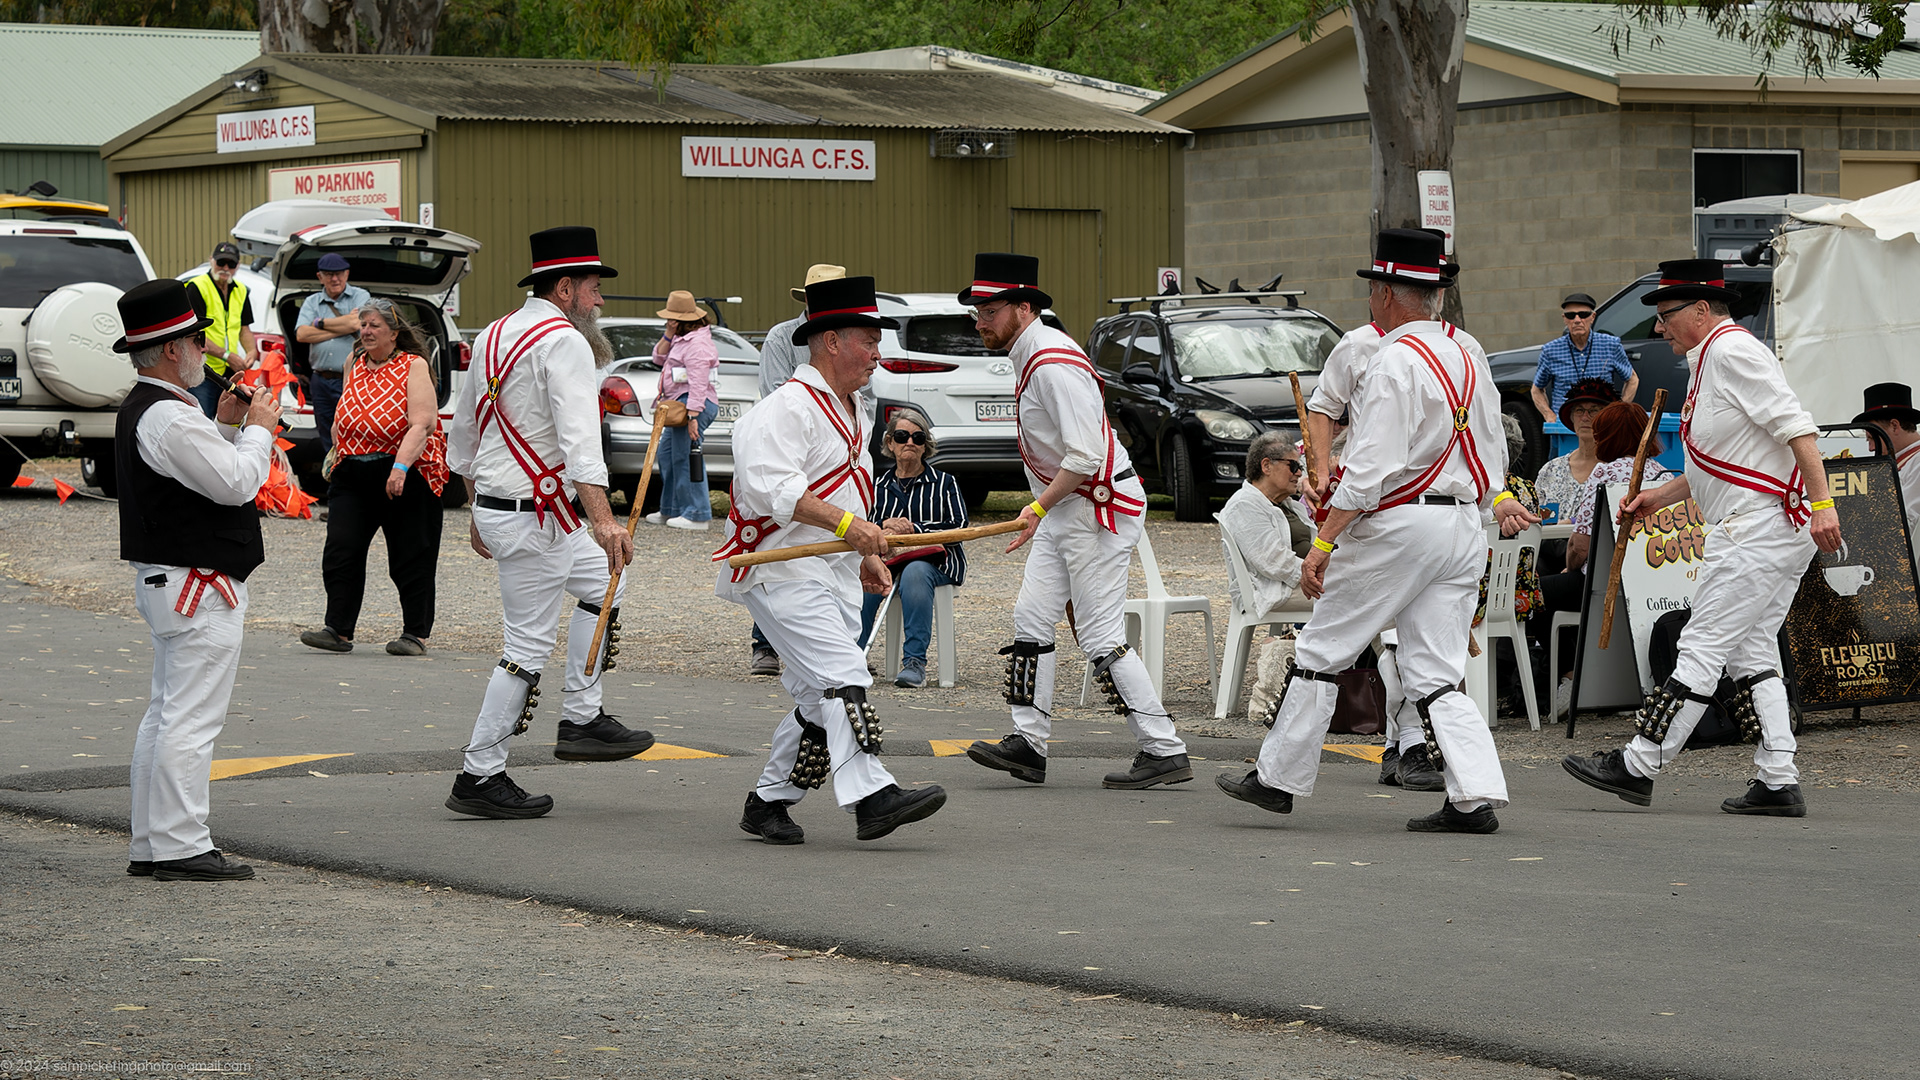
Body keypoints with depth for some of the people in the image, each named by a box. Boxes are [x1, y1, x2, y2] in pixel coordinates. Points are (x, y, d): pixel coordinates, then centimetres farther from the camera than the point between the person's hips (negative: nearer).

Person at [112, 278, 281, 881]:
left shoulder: (142, 408, 15)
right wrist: (259, 427, -5)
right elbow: (237, 483, -20)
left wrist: (226, 426, 12)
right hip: (198, 586, -11)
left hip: (165, 580, 11)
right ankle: (181, 848, -9)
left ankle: (150, 847, 16)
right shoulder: (168, 417, -20)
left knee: (165, 714, 13)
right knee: (191, 720, -9)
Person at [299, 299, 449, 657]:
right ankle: (338, 630, -1)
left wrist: (400, 467, -26)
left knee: (410, 557, 1)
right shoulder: (355, 365, 13)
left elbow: (421, 424, -16)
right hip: (353, 474, 6)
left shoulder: (414, 367, -5)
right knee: (340, 551, -3)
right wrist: (338, 454, 16)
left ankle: (416, 633, 10)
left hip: (404, 476, -6)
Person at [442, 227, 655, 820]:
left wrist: (478, 510, 31)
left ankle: (582, 719, 21)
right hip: (534, 516, -10)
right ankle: (480, 778, -1)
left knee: (603, 579, 24)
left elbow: (462, 432, 22)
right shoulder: (563, 343, -16)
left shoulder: (494, 337, 13)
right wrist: (603, 519, -38)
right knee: (529, 648, -4)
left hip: (494, 505, 10)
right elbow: (578, 437, -29)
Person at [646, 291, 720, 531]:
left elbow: (698, 383, -23)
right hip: (679, 403, 12)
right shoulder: (681, 338, 17)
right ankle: (671, 510, 26)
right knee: (667, 454, 17)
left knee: (685, 458, -12)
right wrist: (669, 335, 7)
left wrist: (693, 415, -27)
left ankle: (697, 515, -11)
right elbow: (659, 358, 22)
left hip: (695, 403, -12)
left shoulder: (697, 343, -17)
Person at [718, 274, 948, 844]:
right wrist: (844, 523, -29)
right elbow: (770, 486, -26)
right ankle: (871, 796, -28)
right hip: (781, 570, -10)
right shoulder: (788, 407, -14)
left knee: (818, 701, 8)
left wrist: (866, 555, 23)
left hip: (833, 577, 10)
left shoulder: (856, 411, 19)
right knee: (841, 675, -21)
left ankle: (769, 801, 17)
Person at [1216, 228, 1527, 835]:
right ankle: (1476, 797, -6)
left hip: (1398, 529, -8)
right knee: (1436, 676, 6)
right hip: (1464, 527, 8)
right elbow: (1491, 450, 18)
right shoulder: (1469, 354, 11)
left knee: (1322, 652, 6)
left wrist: (1322, 544, -19)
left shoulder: (1395, 363, -16)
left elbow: (1370, 470, -21)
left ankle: (1278, 778, 14)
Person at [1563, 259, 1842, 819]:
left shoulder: (1732, 350, -11)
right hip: (1778, 529, 11)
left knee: (1703, 647, -7)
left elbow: (1794, 424, -20)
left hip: (1758, 527, -11)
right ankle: (1779, 782, 6)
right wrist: (1659, 497, 24)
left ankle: (1637, 766, -5)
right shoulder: (1708, 360, 21)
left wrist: (1821, 504, -27)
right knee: (1750, 653, 9)